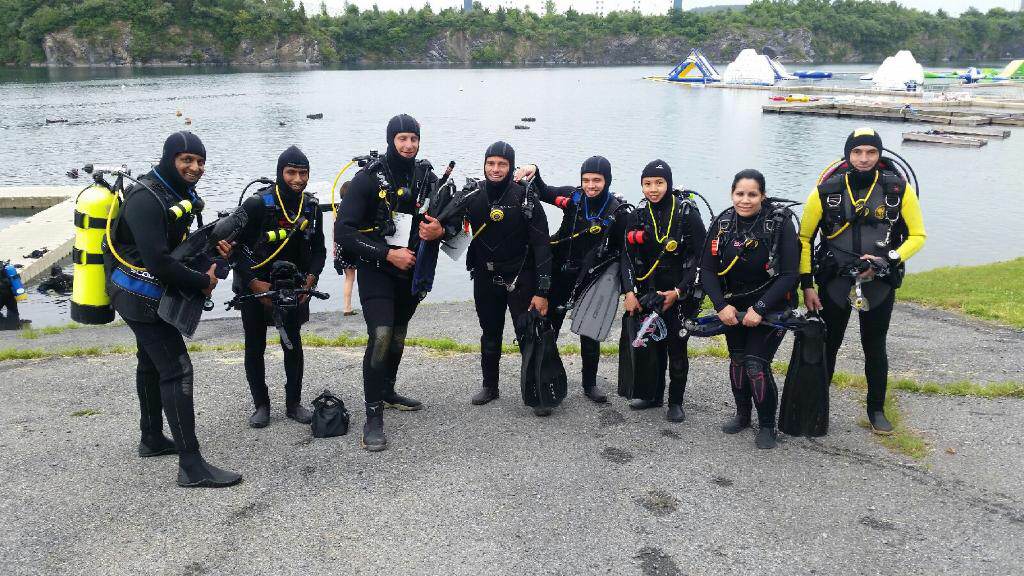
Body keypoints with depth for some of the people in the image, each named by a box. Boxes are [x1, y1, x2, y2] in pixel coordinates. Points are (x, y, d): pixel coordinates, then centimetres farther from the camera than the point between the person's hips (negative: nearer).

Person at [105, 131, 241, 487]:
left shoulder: (178, 194, 6)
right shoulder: (146, 200, -24)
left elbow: (179, 245, 14)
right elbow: (158, 262, -31)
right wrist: (202, 281, -19)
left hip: (149, 296, 11)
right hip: (141, 297, -11)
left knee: (151, 364, 21)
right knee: (177, 371, -13)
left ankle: (152, 440, 38)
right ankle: (192, 467, -12)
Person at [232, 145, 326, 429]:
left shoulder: (312, 207, -3)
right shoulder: (257, 204, -17)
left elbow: (318, 250, 5)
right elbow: (234, 246, -14)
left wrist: (310, 278, -12)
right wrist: (254, 283, -20)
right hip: (254, 286, -3)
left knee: (293, 344, 6)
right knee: (255, 347, 5)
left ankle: (294, 403, 18)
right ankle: (261, 404, 18)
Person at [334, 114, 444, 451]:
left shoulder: (427, 177, 0)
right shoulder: (369, 178, -13)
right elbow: (343, 231, -17)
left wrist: (441, 229, -18)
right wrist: (387, 253, -22)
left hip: (412, 270, 5)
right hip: (376, 270, -5)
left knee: (398, 335, 18)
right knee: (380, 337, -17)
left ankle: (387, 393, 40)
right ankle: (373, 418, -9)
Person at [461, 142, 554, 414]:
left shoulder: (526, 198, -12)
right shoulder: (473, 196, -1)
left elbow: (541, 246, -13)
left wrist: (542, 291, -16)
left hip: (520, 278, -4)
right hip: (485, 279, 4)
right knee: (490, 334, 16)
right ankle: (489, 386, 31)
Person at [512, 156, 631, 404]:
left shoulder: (618, 211, -9)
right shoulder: (572, 197, -5)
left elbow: (622, 251, -3)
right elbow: (544, 193, 9)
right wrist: (534, 172, -9)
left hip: (591, 280, -1)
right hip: (560, 274, 2)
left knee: (590, 332, 10)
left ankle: (590, 384, 25)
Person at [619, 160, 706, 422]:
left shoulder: (687, 212, -10)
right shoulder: (638, 215, 1)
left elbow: (700, 256, -10)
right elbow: (627, 256, 2)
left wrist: (679, 291, -15)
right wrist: (629, 291, -7)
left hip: (679, 293, -3)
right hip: (648, 292, 4)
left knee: (676, 346, 2)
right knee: (652, 344, 11)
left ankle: (676, 402, 16)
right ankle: (653, 394, 27)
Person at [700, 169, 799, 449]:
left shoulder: (780, 223, -17)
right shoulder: (722, 224, -7)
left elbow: (789, 275, -19)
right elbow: (707, 270, -6)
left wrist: (760, 309, -23)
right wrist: (721, 305, -19)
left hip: (772, 304, -4)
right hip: (733, 305, 4)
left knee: (756, 364, -11)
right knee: (737, 360, 10)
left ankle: (767, 426, 8)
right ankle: (742, 415, 32)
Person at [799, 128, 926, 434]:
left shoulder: (899, 189, -8)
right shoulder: (826, 191, -9)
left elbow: (917, 235, 1)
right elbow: (804, 238, 0)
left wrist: (887, 260, -16)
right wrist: (806, 285, -3)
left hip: (879, 284, 0)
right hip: (834, 282, 0)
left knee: (875, 348, 12)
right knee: (826, 345, 9)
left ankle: (877, 409, 30)